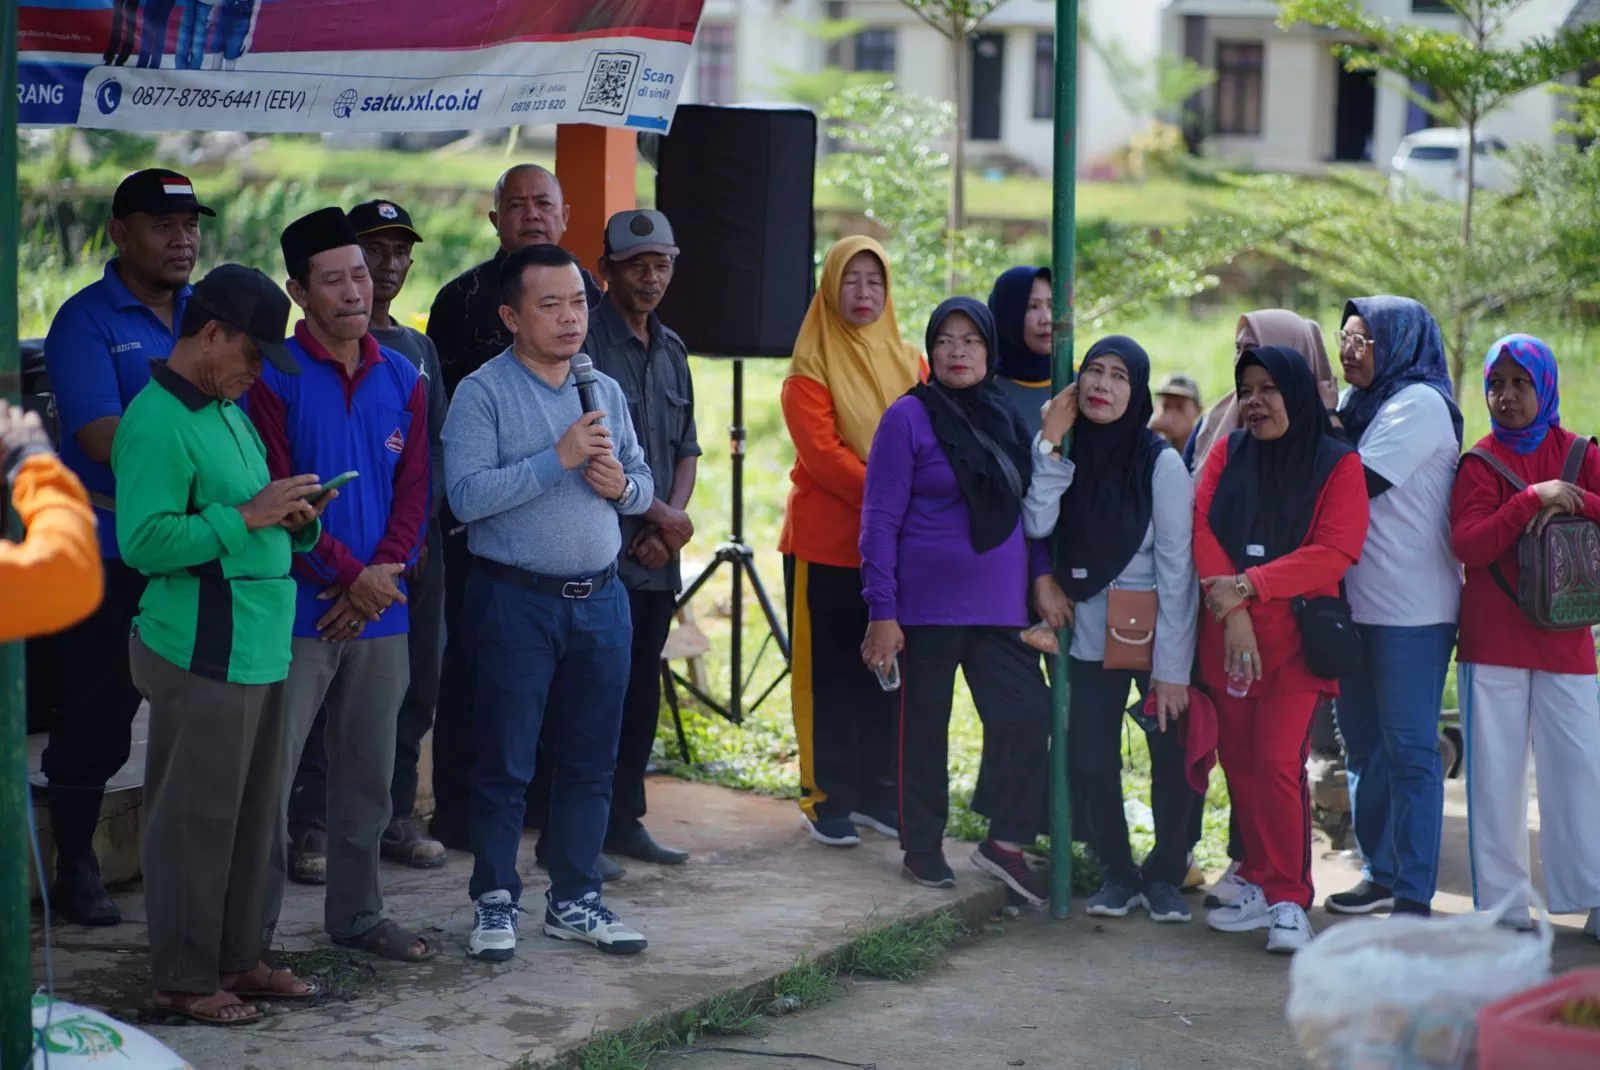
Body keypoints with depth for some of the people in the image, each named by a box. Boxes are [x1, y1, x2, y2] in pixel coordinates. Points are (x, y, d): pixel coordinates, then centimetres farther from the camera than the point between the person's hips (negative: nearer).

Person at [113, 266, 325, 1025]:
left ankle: (237, 960, 25)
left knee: (251, 814, 14)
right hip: (202, 651, -9)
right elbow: (143, 541, -22)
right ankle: (183, 979, 7)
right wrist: (247, 516, -22)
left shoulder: (229, 412, 17)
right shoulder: (156, 423, -13)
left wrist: (292, 521, 5)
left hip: (258, 643, 9)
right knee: (196, 818, -2)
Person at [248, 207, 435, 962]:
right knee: (269, 775, -4)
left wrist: (379, 578, -7)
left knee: (368, 774, 13)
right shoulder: (273, 378, -8)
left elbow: (413, 495, 7)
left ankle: (357, 913, 25)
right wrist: (350, 577, -13)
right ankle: (253, 925, 3)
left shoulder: (401, 378, 9)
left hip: (379, 611, 5)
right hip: (297, 610, -5)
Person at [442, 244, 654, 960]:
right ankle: (495, 902, 12)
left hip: (599, 600, 5)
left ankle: (574, 900, 20)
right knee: (505, 764, 1)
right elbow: (467, 495, -18)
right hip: (516, 599, -5)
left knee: (590, 762, 10)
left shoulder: (605, 391, 12)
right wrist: (558, 459, -21)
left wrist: (622, 484, -5)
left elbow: (644, 486, 18)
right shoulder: (483, 393, -7)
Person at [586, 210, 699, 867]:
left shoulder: (671, 351, 15)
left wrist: (671, 522, 0)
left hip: (658, 557, 7)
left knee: (641, 685, 11)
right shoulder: (586, 343, -8)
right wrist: (657, 512, -8)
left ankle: (624, 819, 20)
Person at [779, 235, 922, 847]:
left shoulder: (908, 365, 11)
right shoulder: (811, 369, -5)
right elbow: (821, 455, -15)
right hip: (826, 543, -4)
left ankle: (876, 794, 17)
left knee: (885, 672, 8)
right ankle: (826, 800, 8)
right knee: (829, 674, 1)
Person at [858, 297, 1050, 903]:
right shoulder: (910, 417, -7)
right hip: (929, 604, -4)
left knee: (1028, 714, -4)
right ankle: (922, 848, 20)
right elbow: (881, 519, -8)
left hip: (1000, 605, 4)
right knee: (926, 725, 6)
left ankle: (1006, 842, 8)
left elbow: (1032, 507, 15)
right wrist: (882, 611, -12)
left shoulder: (1010, 417, 8)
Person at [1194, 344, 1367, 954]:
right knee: (1239, 760, 6)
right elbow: (1200, 526, -1)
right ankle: (1261, 887, 18)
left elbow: (1334, 553, -11)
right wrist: (1231, 607, -14)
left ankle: (1289, 901, -5)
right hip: (1226, 636, 4)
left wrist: (1248, 585, -18)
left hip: (1295, 635, -4)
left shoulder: (1337, 464, 0)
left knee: (1278, 761, -13)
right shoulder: (1229, 453, 11)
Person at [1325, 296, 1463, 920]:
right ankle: (1382, 873, 24)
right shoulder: (1361, 405, 16)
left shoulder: (1419, 404, -10)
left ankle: (1414, 896, -3)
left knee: (1409, 748, -6)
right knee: (1363, 744, 14)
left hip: (1412, 610, -9)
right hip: (1358, 604, 9)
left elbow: (1357, 483, -17)